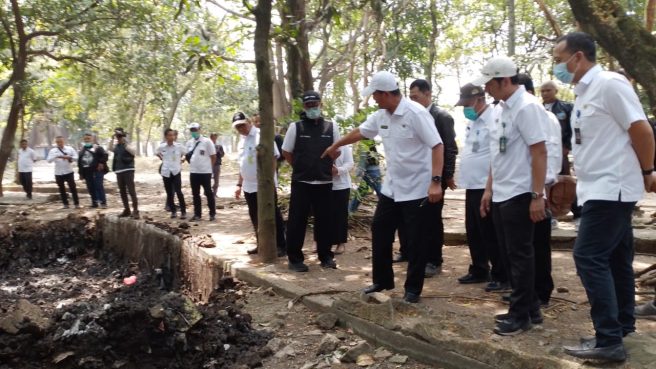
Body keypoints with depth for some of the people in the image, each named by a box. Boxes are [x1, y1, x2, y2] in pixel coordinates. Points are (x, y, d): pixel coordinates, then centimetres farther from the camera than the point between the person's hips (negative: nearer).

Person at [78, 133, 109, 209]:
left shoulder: (97, 147, 2)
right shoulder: (82, 150, 19)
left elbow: (105, 155, -7)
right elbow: (79, 162, 20)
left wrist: (101, 163, -18)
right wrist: (81, 173, 14)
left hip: (97, 170, -6)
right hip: (87, 172, 6)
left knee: (99, 186, -11)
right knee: (91, 188, 7)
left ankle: (103, 202, -9)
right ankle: (94, 202, 15)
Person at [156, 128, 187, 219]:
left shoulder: (179, 146, -5)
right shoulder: (162, 146, -1)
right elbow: (157, 153, 20)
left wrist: (182, 159, 3)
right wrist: (162, 159, 10)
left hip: (176, 171, -2)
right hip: (166, 172, 2)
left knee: (178, 191, -8)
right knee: (169, 193, 8)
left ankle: (183, 211, -1)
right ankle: (173, 211, 20)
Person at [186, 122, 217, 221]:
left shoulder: (207, 141, -9)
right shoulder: (189, 143, 8)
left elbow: (213, 156, -6)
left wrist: (208, 167, -1)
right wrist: (194, 165, 5)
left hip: (205, 172, -6)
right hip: (193, 172, 6)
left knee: (209, 193, 1)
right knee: (195, 194, 10)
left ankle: (212, 214, 9)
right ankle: (197, 214, 18)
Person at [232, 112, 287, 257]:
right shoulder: (241, 141, 14)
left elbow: (273, 158, -15)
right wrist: (239, 184, 19)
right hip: (249, 186, 8)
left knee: (273, 216, -2)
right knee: (255, 217, 14)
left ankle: (281, 246, 5)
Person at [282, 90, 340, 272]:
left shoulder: (331, 126, 2)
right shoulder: (295, 127, -2)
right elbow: (286, 152, 5)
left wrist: (325, 166, 6)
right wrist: (300, 168, 5)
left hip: (324, 182, 2)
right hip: (301, 182, -2)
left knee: (324, 221, 10)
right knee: (297, 221, 2)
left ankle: (326, 256, 23)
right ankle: (295, 258, 12)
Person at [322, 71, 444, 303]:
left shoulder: (416, 113, -19)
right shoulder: (381, 116, 4)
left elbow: (437, 146, -22)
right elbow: (359, 132, 22)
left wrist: (436, 181, -30)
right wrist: (335, 146, 34)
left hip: (418, 190, -8)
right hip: (391, 188, 8)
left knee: (416, 242, 3)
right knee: (380, 233, 14)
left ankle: (413, 288, 17)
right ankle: (382, 280, 29)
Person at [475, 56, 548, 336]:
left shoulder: (526, 107, -13)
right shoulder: (503, 108, 14)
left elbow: (539, 152, -18)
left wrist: (537, 196, -20)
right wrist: (489, 189, 17)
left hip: (519, 195, -9)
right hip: (501, 195, 9)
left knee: (520, 257, 0)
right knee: (510, 256, 14)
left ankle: (521, 315, 12)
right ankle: (529, 308, 26)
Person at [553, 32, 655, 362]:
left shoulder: (609, 84, -13)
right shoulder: (584, 92, 13)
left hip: (610, 189, -9)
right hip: (600, 189, 9)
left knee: (589, 257, -11)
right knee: (614, 259, 16)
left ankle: (609, 341, -5)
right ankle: (622, 326, 28)